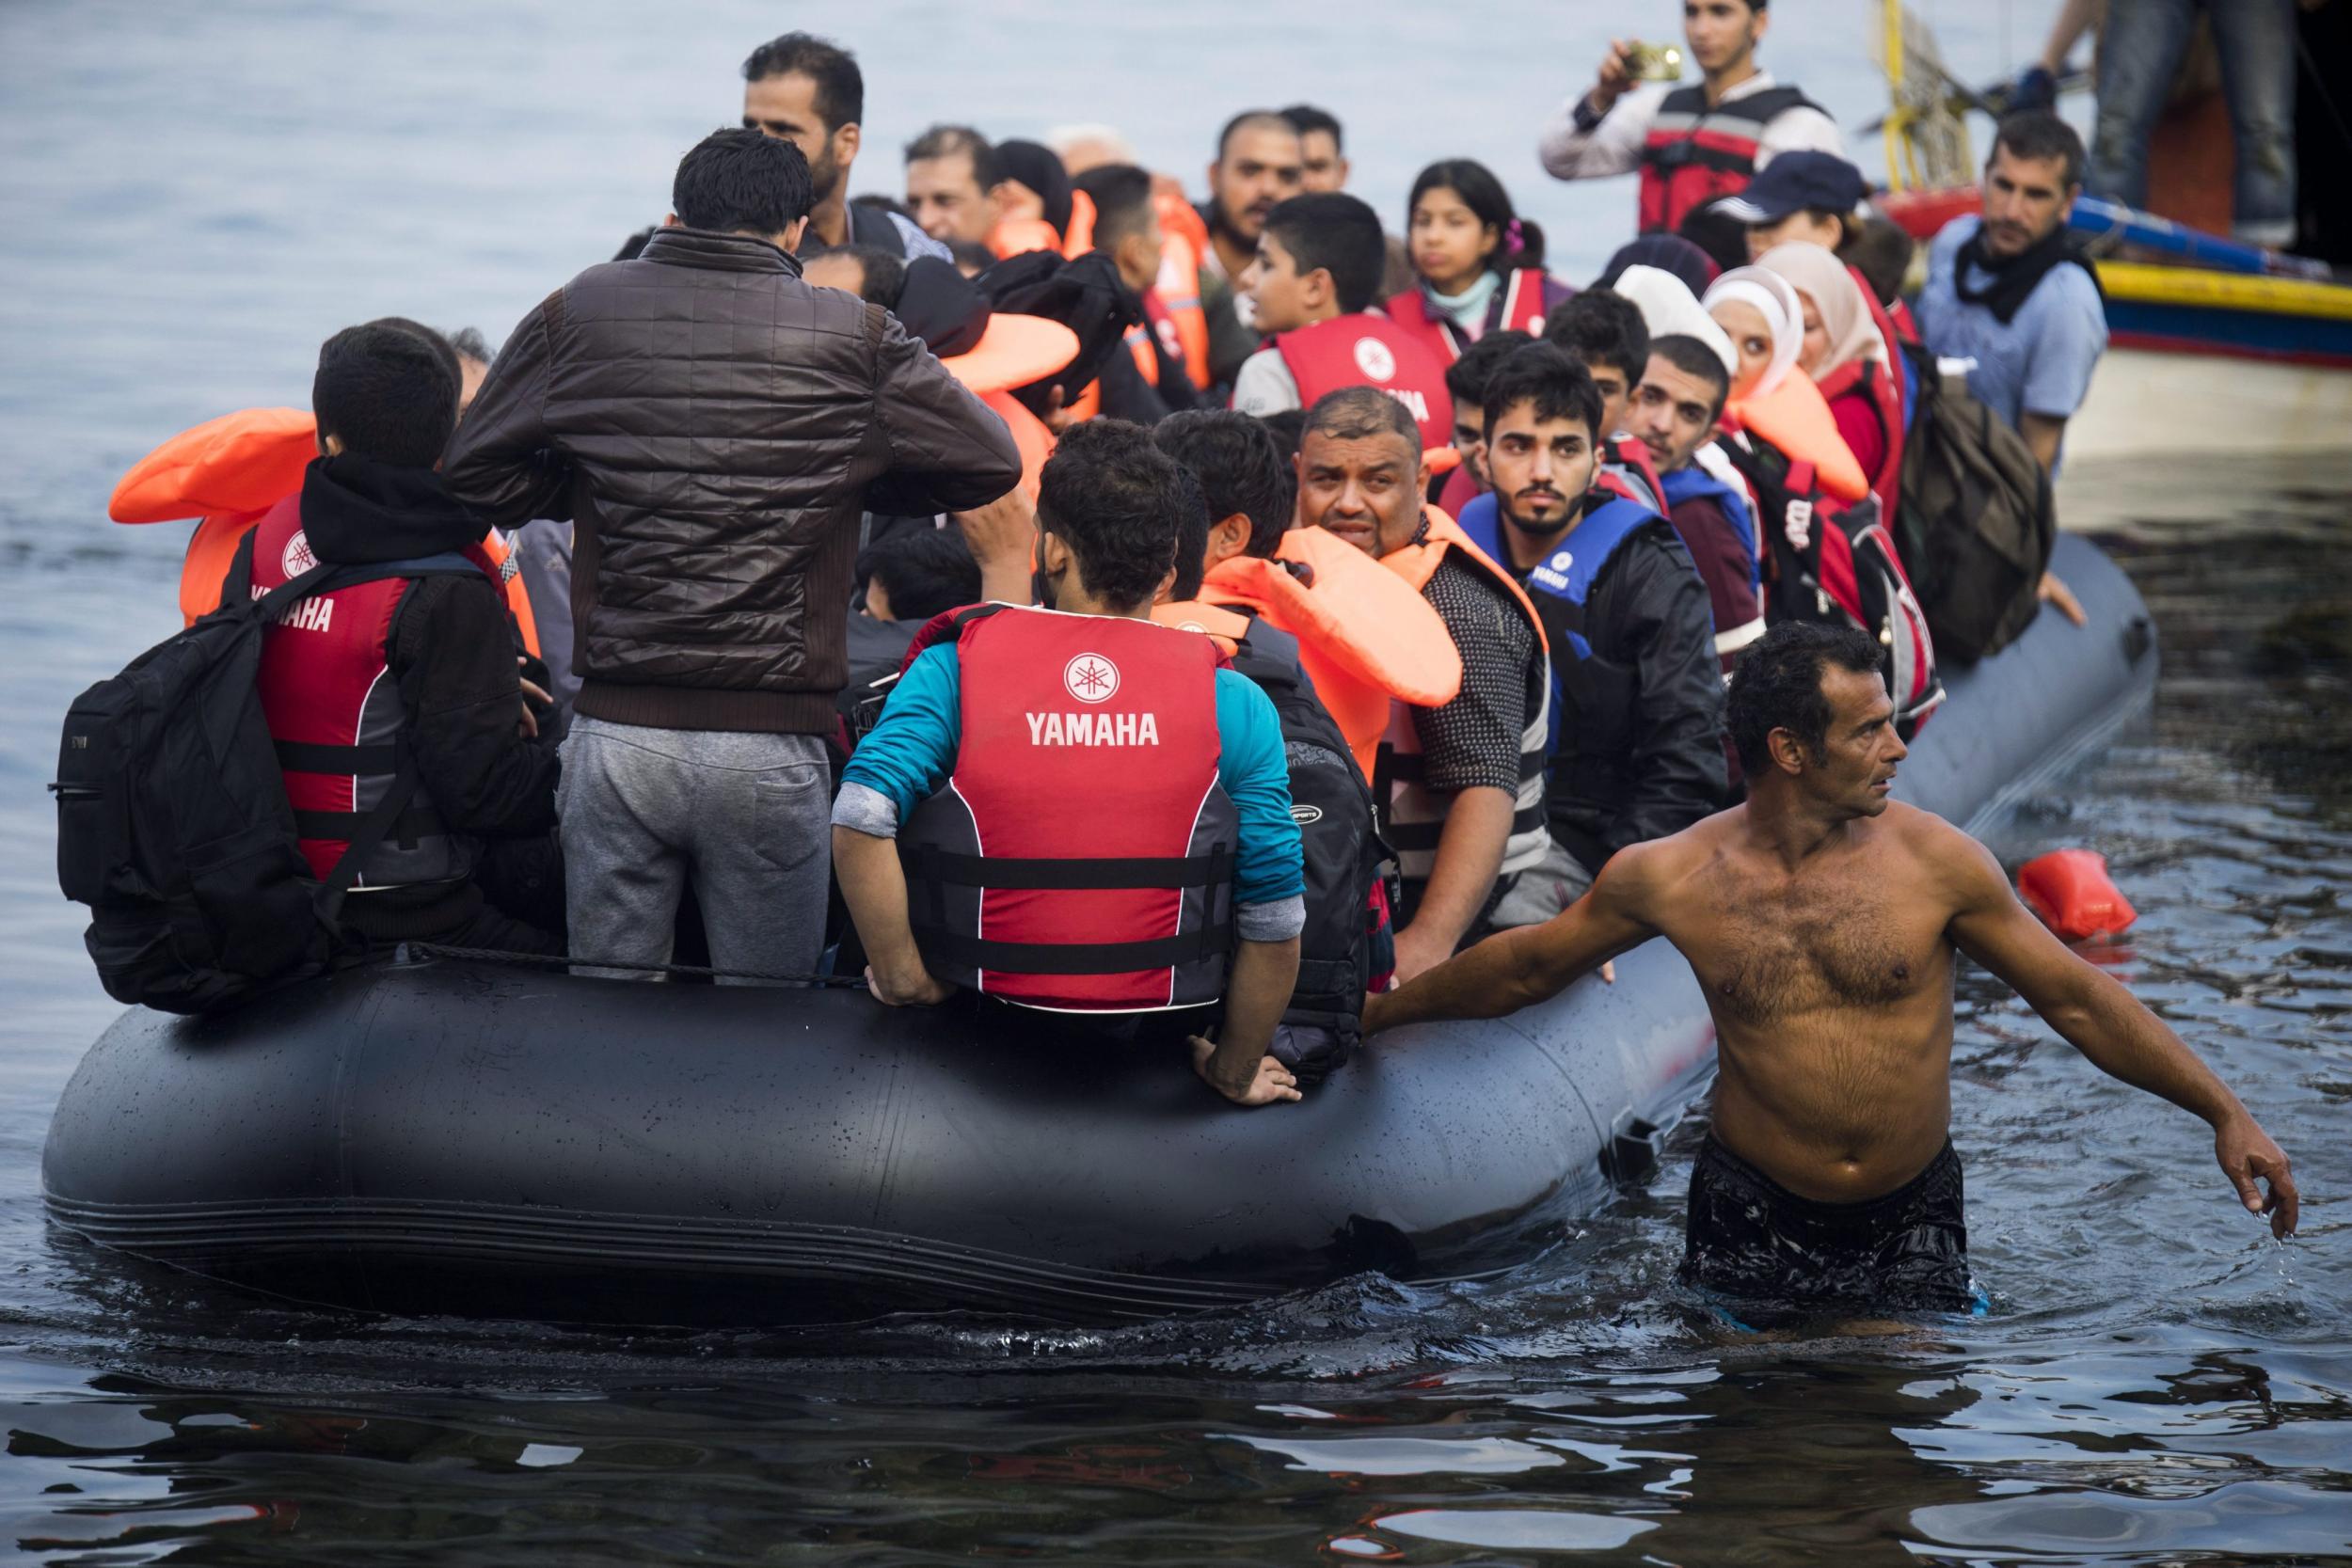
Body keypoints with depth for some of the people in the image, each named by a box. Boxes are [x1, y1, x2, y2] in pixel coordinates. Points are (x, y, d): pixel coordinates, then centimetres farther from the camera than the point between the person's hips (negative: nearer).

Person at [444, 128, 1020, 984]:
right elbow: (992, 462, 5)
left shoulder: (577, 314, 3)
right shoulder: (856, 339, -2)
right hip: (770, 745, -2)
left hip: (617, 734, 2)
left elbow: (475, 473, 9)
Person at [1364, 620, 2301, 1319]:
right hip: (1754, 1216, 0)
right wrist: (1372, 1014, 17)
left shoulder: (1932, 860, -8)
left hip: (1910, 1219, 0)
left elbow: (2078, 999, -1)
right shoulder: (1671, 878, -8)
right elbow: (1526, 968, 9)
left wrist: (2224, 1114, -3)